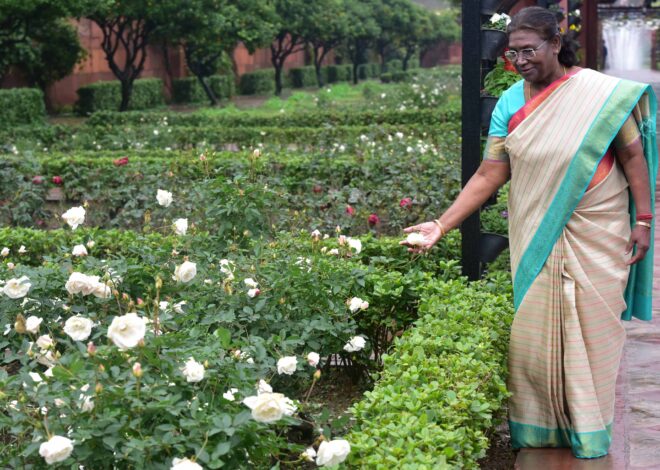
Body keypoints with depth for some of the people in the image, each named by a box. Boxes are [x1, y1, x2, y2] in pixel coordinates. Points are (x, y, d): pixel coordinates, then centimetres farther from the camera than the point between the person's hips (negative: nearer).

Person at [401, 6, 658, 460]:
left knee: (591, 329, 4)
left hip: (595, 235, -2)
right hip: (536, 239, 3)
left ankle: (589, 430, 21)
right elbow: (489, 175, -2)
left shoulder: (602, 93, -9)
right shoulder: (510, 105, -1)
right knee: (534, 330, 6)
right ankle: (540, 424, 24)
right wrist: (441, 226, -8)